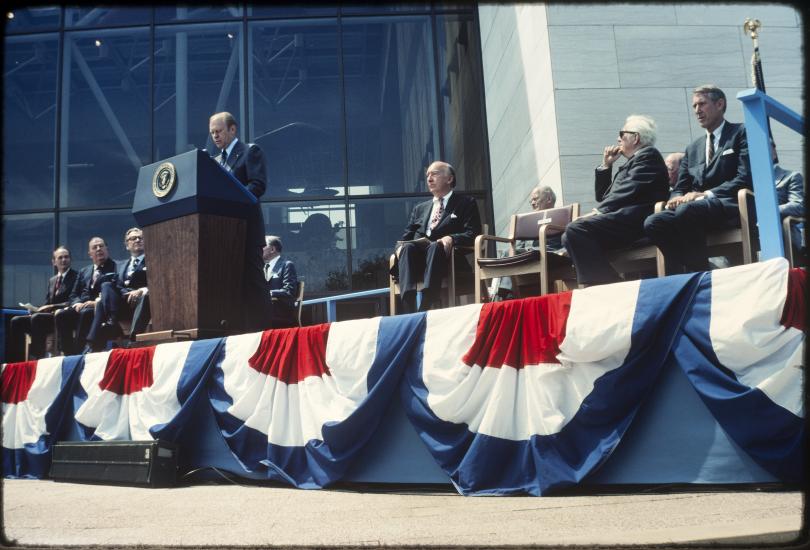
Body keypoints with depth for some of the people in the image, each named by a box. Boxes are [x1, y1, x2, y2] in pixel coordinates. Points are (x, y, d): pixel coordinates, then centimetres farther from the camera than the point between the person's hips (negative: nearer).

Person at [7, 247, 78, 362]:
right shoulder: (52, 280, 24)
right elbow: (47, 303, 21)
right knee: (16, 321, -11)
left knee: (37, 318, -33)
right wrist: (39, 309, -2)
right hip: (49, 314, 8)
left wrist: (52, 307, -16)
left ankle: (36, 357, -32)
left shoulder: (76, 277, 0)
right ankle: (16, 361, -14)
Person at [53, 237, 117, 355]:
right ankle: (68, 353, -23)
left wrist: (97, 302, -19)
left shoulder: (114, 268, 7)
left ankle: (79, 351, -33)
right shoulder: (84, 272, 27)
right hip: (82, 306, 6)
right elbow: (74, 295, 21)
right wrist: (77, 303, -3)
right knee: (60, 315, -23)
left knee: (86, 313, -37)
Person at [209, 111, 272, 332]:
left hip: (246, 229, -7)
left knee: (251, 281, -8)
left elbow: (258, 185, -12)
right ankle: (238, 330, 7)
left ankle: (261, 329, -6)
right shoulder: (216, 160, 24)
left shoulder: (251, 151, 2)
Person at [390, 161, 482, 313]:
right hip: (418, 258, 3)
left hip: (447, 256, -3)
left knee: (435, 246, -37)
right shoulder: (420, 208, 31)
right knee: (408, 247, -31)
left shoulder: (466, 203, 17)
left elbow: (473, 234, 2)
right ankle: (409, 310, -47)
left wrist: (451, 238, -19)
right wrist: (401, 246, -4)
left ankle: (426, 308, -52)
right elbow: (407, 236, 21)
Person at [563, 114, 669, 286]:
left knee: (576, 230, -24)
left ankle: (602, 284, -26)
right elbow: (602, 197, 30)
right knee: (568, 236, -1)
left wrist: (598, 212, -13)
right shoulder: (632, 162, 29)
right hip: (625, 221, 9)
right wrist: (605, 165, 21)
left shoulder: (648, 155, 2)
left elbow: (629, 192, -14)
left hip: (634, 220, -9)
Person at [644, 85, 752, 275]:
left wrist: (706, 194, -15)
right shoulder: (692, 148, 27)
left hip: (729, 207, -5)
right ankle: (683, 272, -19)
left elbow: (745, 178, -4)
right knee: (653, 223, -26)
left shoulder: (741, 133, 10)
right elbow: (681, 187, 19)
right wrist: (677, 198, -6)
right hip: (692, 207, 5)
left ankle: (699, 273, -25)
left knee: (686, 211, -37)